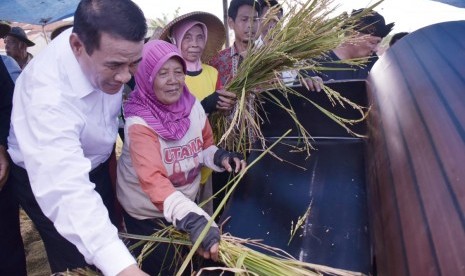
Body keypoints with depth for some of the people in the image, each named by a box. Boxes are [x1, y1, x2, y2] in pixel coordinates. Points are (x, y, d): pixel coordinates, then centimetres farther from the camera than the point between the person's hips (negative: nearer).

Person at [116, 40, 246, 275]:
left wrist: (219, 157, -20)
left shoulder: (193, 106, -11)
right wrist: (193, 219, -53)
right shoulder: (139, 124, -28)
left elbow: (204, 146, 4)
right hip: (146, 214, -5)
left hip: (186, 204, 5)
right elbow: (152, 180, -41)